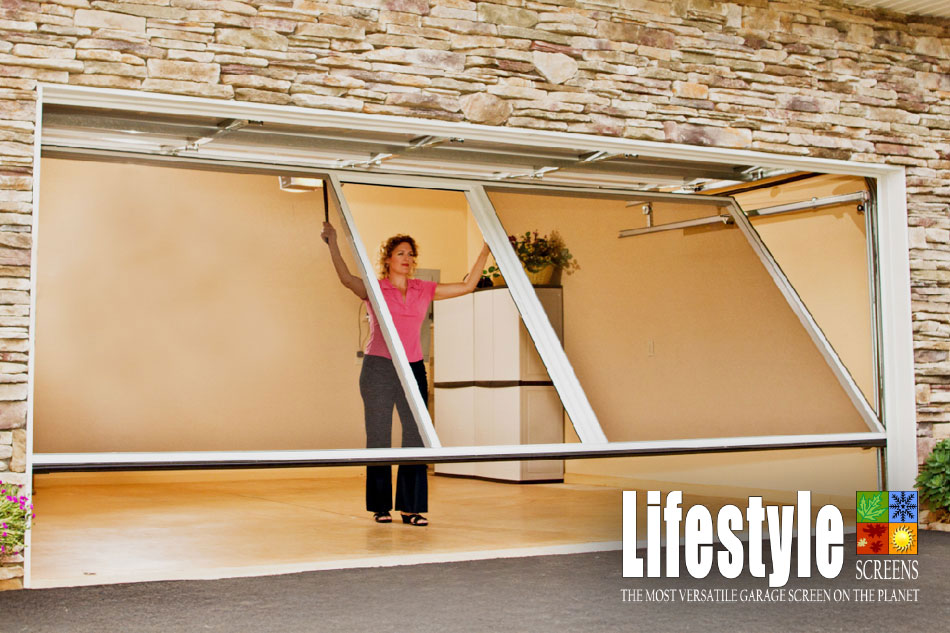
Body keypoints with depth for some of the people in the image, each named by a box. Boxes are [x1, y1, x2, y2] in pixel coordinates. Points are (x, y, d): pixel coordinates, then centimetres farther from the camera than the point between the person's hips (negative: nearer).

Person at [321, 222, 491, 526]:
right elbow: (347, 278, -20)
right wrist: (333, 244, -31)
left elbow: (467, 286, 11)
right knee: (379, 439, 2)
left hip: (413, 369, 3)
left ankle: (411, 507, 3)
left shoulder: (423, 290, 10)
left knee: (416, 437, -3)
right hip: (378, 368, -3)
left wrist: (485, 252, 5)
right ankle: (381, 507, 10)